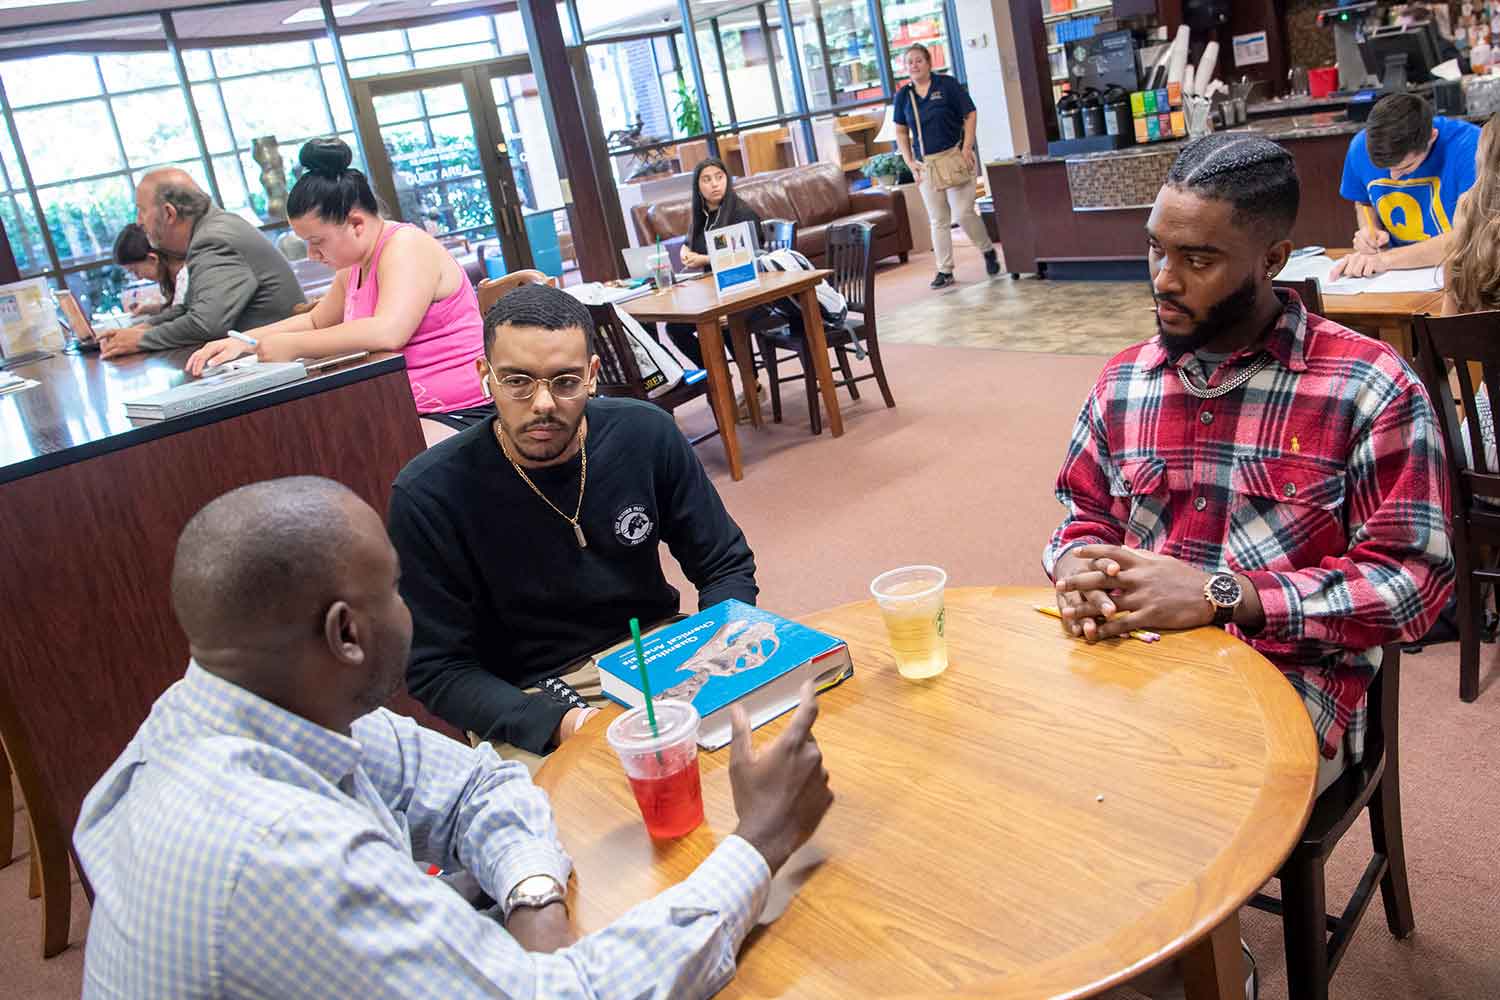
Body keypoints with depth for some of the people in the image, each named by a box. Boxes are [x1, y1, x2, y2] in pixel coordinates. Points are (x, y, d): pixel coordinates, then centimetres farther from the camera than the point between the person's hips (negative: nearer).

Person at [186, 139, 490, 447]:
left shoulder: (405, 246, -13)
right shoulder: (354, 267, 16)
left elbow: (386, 333, -28)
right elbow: (315, 322, 32)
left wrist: (291, 346, -18)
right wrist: (243, 341, 18)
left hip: (457, 416, -9)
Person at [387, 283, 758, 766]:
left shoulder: (645, 433, -6)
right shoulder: (426, 495, -15)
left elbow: (727, 566, 4)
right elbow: (437, 669, -11)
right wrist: (559, 722, -27)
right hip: (526, 707, -3)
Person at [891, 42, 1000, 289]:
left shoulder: (947, 84, -4)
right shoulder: (903, 96, 6)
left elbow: (970, 114, -2)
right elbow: (901, 132, 13)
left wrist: (967, 148, -11)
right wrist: (909, 162, 2)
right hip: (925, 165, 4)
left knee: (963, 212, -9)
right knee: (938, 220, 5)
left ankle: (988, 251, 16)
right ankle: (945, 271, 11)